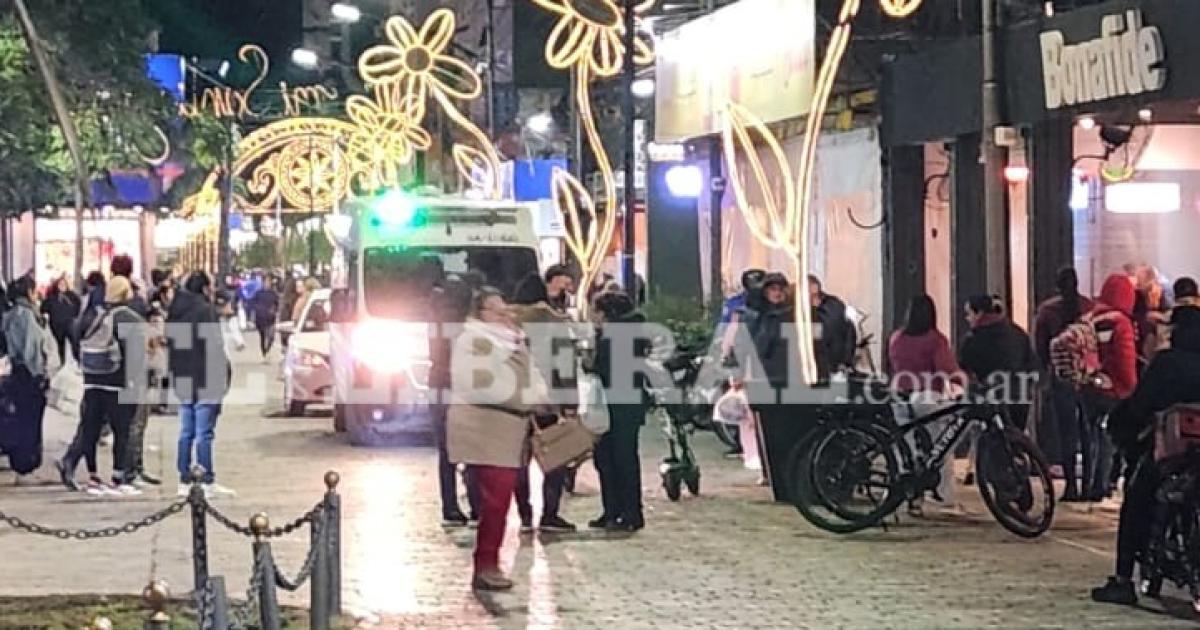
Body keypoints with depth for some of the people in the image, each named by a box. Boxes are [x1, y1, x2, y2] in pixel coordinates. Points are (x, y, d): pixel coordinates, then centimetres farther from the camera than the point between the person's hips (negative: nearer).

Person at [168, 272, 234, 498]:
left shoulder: (175, 311, 13)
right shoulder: (205, 310, -13)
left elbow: (170, 345, 17)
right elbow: (214, 347, -17)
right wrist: (222, 376, -11)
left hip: (183, 381, 8)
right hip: (204, 381, -8)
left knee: (186, 432, 12)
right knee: (204, 433, -5)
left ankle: (185, 480, 14)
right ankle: (207, 482, -3)